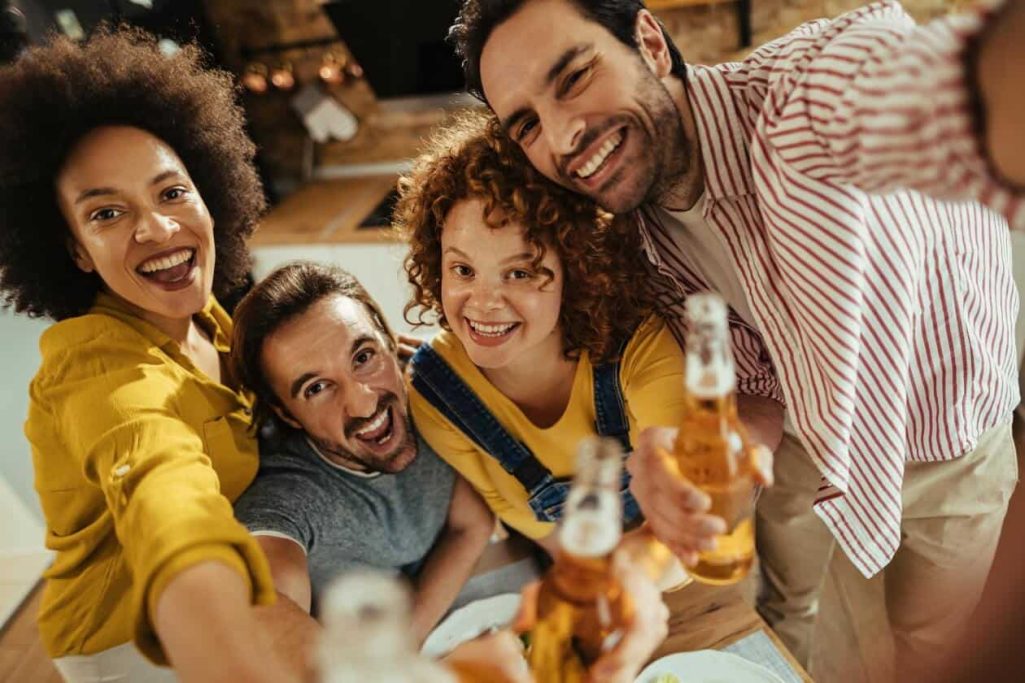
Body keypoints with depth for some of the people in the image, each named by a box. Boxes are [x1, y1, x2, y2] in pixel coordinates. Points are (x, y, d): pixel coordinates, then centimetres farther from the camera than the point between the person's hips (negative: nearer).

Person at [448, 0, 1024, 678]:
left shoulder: (814, 80, -37)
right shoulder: (643, 238, -16)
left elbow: (926, 92, -62)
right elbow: (756, 389, -14)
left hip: (958, 444, -3)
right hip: (811, 435, 3)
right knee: (781, 606, 24)